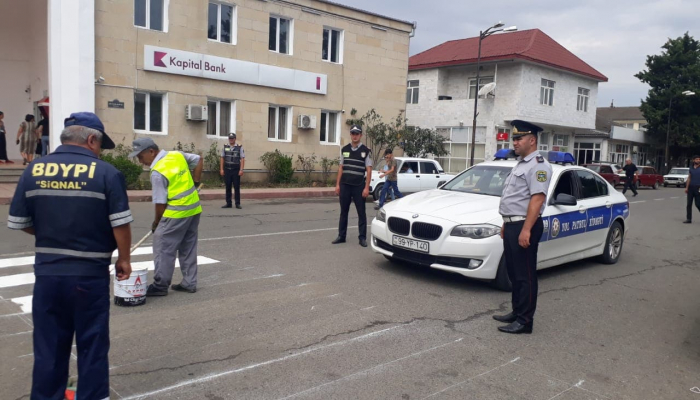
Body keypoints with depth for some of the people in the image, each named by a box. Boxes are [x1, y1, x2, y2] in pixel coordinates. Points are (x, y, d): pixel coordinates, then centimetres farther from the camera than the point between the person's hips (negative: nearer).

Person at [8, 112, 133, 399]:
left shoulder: (33, 170, 1)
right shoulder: (106, 173, -11)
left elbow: (18, 222, 6)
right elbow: (120, 223, -13)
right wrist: (124, 258, 2)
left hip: (47, 273, 4)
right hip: (90, 274, -3)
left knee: (49, 346, 17)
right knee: (92, 346, 10)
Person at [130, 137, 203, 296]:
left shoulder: (158, 172, -17)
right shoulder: (178, 155, 4)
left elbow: (160, 202, -14)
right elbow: (198, 160, 19)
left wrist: (156, 223, 0)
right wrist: (196, 183, 20)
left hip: (176, 213, -8)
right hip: (194, 208, 8)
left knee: (163, 249, 2)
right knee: (188, 249, 14)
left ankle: (160, 285, 8)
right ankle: (189, 283, 20)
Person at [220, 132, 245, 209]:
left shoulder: (239, 147, 0)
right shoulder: (225, 147, 7)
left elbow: (242, 159, -4)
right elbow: (222, 158, 9)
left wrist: (241, 170, -11)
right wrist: (222, 169, 3)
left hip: (236, 170, -2)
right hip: (227, 170, 2)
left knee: (237, 187, 1)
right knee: (228, 187, 6)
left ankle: (238, 203, 7)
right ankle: (228, 203, 13)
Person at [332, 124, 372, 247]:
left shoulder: (365, 151, -3)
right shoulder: (344, 149, 7)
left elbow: (369, 170, -4)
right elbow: (341, 168, 10)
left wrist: (366, 187, -11)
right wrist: (337, 184, 5)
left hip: (359, 186, -3)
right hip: (345, 185, 3)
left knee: (361, 212, 2)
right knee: (343, 212, 10)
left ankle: (362, 237, 9)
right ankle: (341, 236, 18)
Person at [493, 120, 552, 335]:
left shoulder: (538, 165, -12)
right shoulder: (520, 164, 19)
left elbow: (537, 199, -22)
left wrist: (525, 229, -26)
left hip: (524, 226, -10)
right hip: (512, 225, 10)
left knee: (525, 275, -3)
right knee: (514, 273, 16)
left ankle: (524, 321, 3)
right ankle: (516, 312, 27)